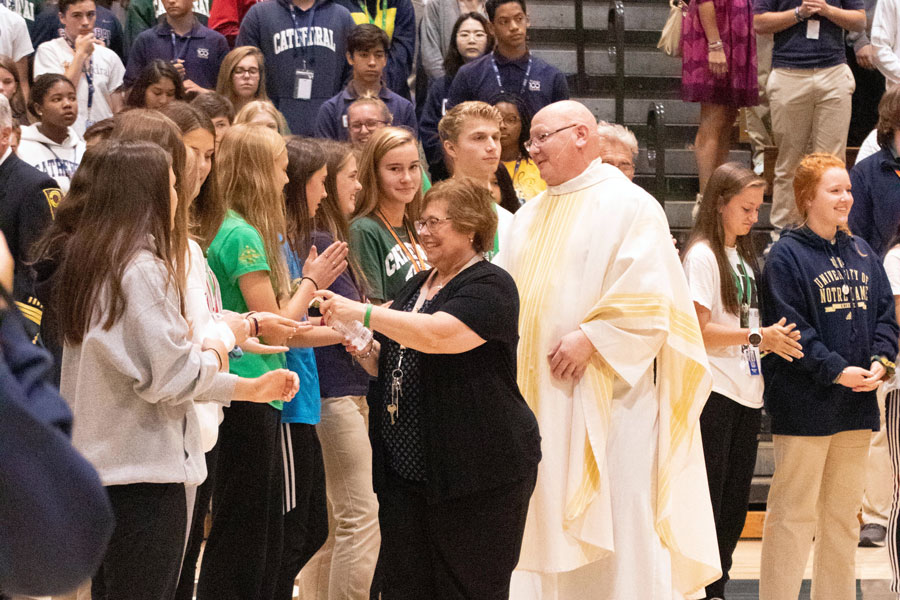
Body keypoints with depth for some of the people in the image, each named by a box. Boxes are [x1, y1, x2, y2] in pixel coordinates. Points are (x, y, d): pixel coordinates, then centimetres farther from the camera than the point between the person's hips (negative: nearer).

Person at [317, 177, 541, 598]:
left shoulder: (489, 288, -10)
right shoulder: (417, 286, 16)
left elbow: (438, 335, -27)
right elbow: (395, 365, 24)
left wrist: (363, 313, -23)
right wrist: (366, 352, 2)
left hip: (478, 473, -8)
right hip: (404, 469, 8)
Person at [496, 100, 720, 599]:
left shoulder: (628, 205, -3)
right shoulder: (530, 217, 19)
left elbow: (649, 296, -12)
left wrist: (591, 339, -19)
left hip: (605, 398, -6)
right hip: (536, 397, 7)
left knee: (615, 516, -6)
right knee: (545, 516, 5)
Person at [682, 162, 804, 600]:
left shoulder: (744, 256, 16)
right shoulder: (702, 255, -9)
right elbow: (699, 329, -16)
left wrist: (773, 338, 4)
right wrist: (758, 337, -19)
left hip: (746, 394, 8)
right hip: (713, 394, -8)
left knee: (735, 503, 10)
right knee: (707, 501, -4)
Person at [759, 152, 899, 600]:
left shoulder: (863, 254, 13)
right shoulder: (786, 256, -8)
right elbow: (791, 328, -15)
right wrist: (837, 370, -19)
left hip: (857, 405, 7)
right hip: (804, 407, -7)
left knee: (843, 513, 14)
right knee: (793, 514, -4)